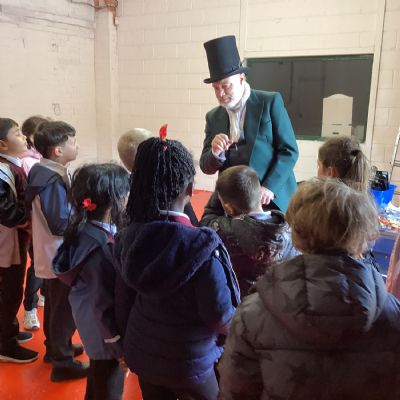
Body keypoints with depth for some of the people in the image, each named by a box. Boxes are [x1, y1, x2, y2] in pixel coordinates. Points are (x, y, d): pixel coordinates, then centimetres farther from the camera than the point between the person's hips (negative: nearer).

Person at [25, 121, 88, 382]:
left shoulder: (50, 173, 4)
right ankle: (63, 363, 19)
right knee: (64, 309, 4)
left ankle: (55, 348, 42)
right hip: (59, 256, -10)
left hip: (53, 255, 10)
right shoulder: (52, 180, -26)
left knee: (55, 305, 24)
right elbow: (60, 224, -27)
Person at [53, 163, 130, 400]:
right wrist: (121, 347, -17)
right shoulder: (102, 246, -31)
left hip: (90, 325, 8)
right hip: (104, 332, -8)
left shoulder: (84, 229, -5)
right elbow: (103, 304, -26)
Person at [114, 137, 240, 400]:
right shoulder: (201, 246, -28)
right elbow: (220, 317, -21)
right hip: (188, 363, -4)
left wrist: (130, 339, 16)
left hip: (142, 354, 5)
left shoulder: (129, 237, -11)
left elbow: (123, 302, -1)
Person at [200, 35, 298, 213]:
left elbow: (289, 150, -6)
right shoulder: (213, 117, 7)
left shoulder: (270, 101, -4)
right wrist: (215, 153, -15)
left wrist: (270, 187, -16)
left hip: (272, 197, -2)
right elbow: (206, 167, 7)